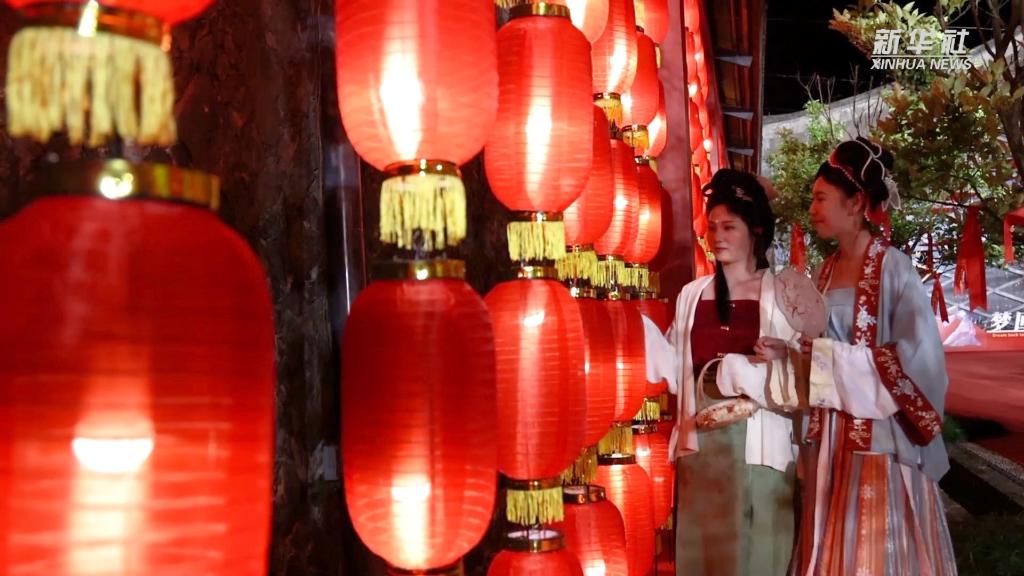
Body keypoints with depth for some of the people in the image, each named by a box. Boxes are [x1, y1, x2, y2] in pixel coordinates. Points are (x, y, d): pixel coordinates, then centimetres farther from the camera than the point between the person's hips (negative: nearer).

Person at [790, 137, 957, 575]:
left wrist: (825, 357, -17)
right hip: (829, 435, 6)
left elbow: (916, 356, -18)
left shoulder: (893, 267, -10)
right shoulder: (825, 272, 10)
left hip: (879, 434, -6)